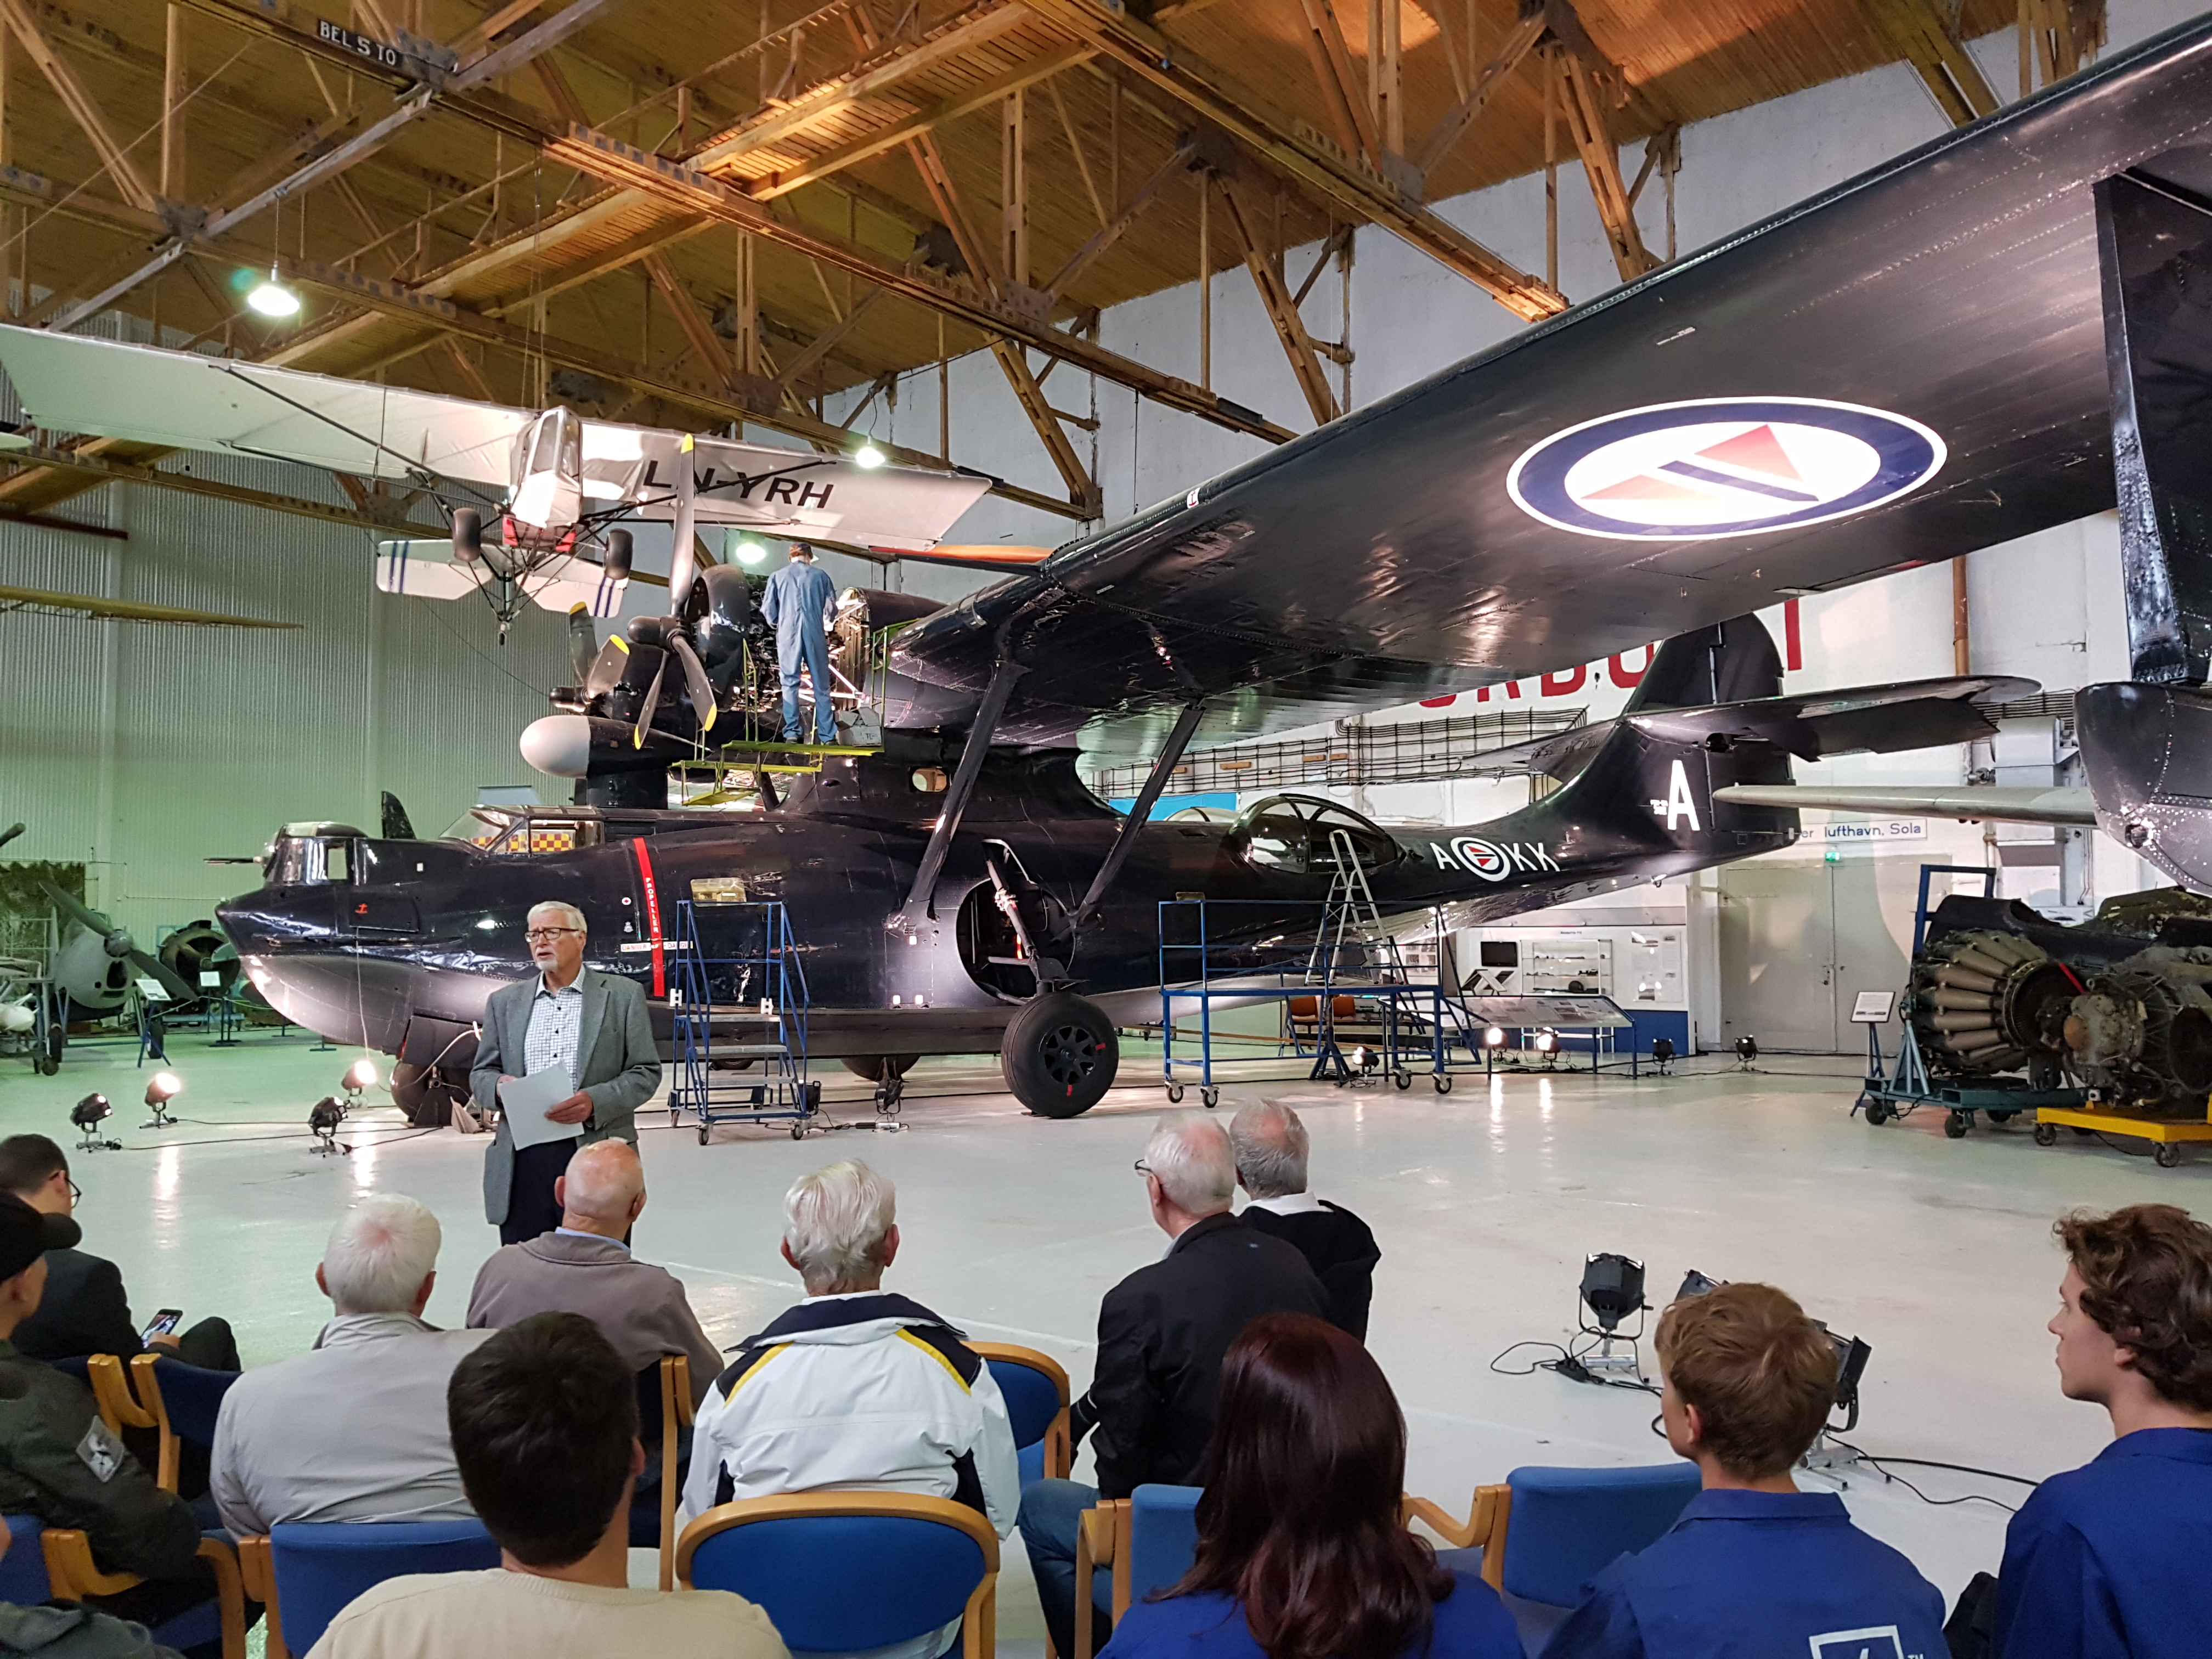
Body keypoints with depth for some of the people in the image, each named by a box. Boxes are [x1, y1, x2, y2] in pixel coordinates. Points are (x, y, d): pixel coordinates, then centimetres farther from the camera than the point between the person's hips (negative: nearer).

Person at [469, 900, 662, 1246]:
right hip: (522, 1162, 3)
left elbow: (646, 1072, 1)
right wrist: (499, 1086, -7)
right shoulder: (505, 1002, 15)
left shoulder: (623, 995, 5)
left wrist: (595, 1101, -15)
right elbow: (480, 1073, 17)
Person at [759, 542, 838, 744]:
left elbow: (768, 611, 5)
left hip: (788, 635, 0)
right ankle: (827, 735, 5)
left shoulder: (777, 577, 6)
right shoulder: (820, 575, 6)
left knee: (790, 684, 6)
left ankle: (792, 733, 3)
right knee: (821, 685, 5)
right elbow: (832, 608, 6)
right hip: (815, 634, 0)